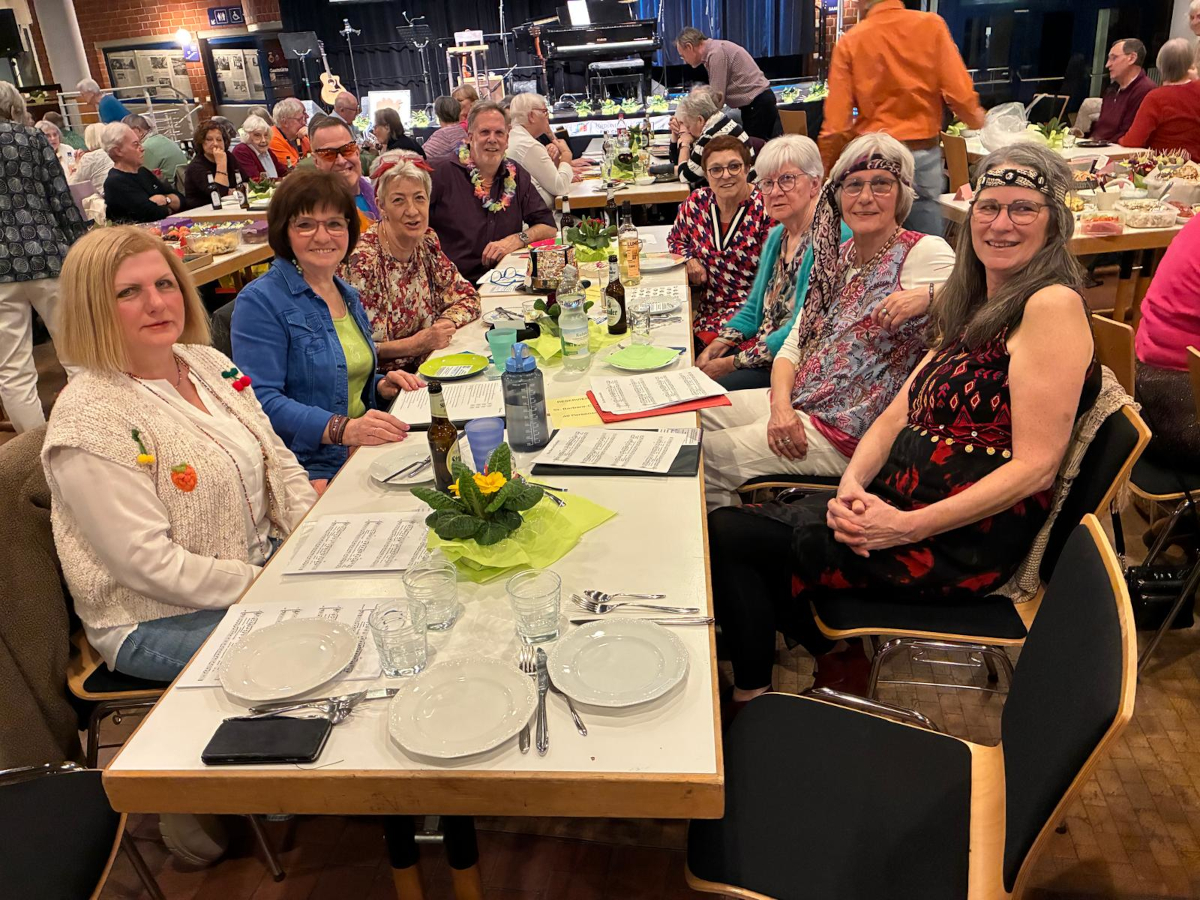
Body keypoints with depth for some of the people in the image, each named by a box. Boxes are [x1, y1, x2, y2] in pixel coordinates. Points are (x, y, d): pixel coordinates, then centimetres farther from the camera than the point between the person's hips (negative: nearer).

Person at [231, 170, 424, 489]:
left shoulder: (348, 295, 16)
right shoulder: (260, 302, -9)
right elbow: (261, 400, -19)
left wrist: (381, 386, 5)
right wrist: (341, 428, -31)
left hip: (364, 450, 7)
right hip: (309, 471, -7)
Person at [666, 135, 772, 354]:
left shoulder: (765, 209, -9)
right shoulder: (697, 203, 4)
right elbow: (675, 240, 23)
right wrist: (689, 260, 0)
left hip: (748, 309, -4)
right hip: (705, 307, 4)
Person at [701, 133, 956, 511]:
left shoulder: (924, 253, -10)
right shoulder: (838, 256, 11)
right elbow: (793, 345, 9)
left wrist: (928, 296, -36)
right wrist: (781, 405, -8)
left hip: (850, 430, -8)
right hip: (798, 400, 8)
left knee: (708, 458, -12)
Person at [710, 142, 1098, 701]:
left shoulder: (1052, 304, -12)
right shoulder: (974, 305, 14)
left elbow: (1035, 466, -18)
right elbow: (898, 413, 9)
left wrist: (908, 527, -23)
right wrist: (853, 483, -10)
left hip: (964, 543, -8)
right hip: (897, 503, 8)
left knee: (728, 534, -11)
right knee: (737, 522, -8)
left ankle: (752, 699, 13)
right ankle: (834, 663, 9)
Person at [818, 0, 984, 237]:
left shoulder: (849, 41, -4)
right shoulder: (932, 25, -3)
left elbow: (836, 122, -7)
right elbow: (959, 92, -7)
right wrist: (975, 118, 15)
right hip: (923, 154, 1)